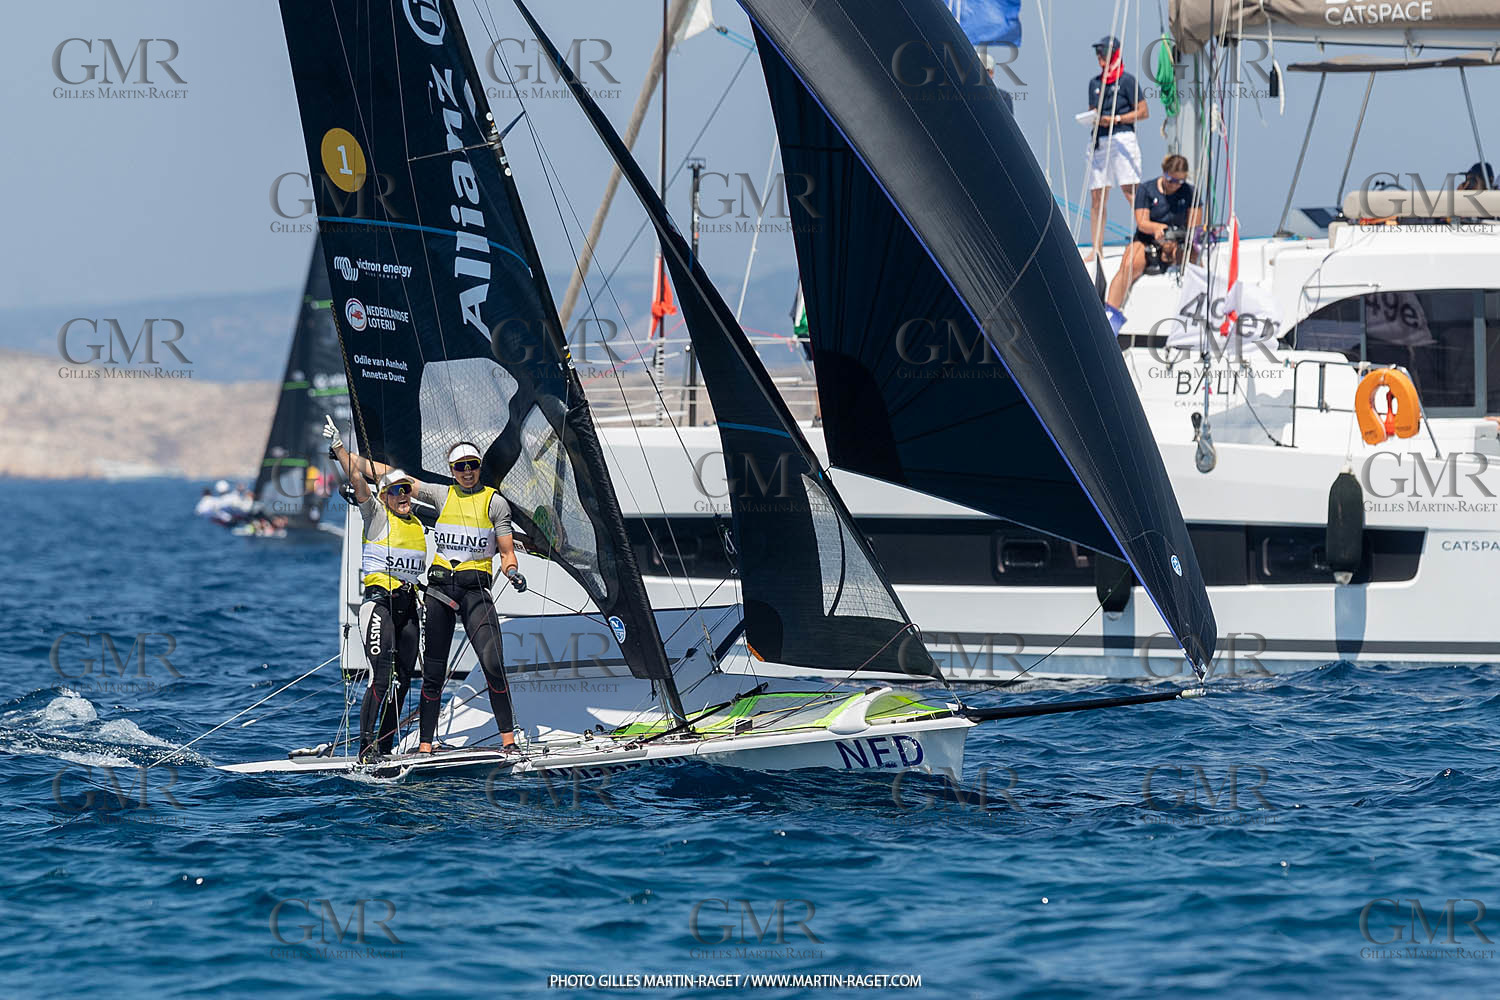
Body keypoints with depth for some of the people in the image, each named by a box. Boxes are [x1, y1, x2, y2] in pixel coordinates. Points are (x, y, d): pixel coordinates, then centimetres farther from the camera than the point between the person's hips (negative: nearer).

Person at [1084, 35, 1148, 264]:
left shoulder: (1126, 81, -1)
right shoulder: (1095, 83, 18)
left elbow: (1143, 111, -3)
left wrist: (1115, 119, -12)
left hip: (1121, 138, -6)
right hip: (1099, 141, 6)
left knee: (1130, 191, -13)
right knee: (1097, 197, 3)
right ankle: (1096, 247, 6)